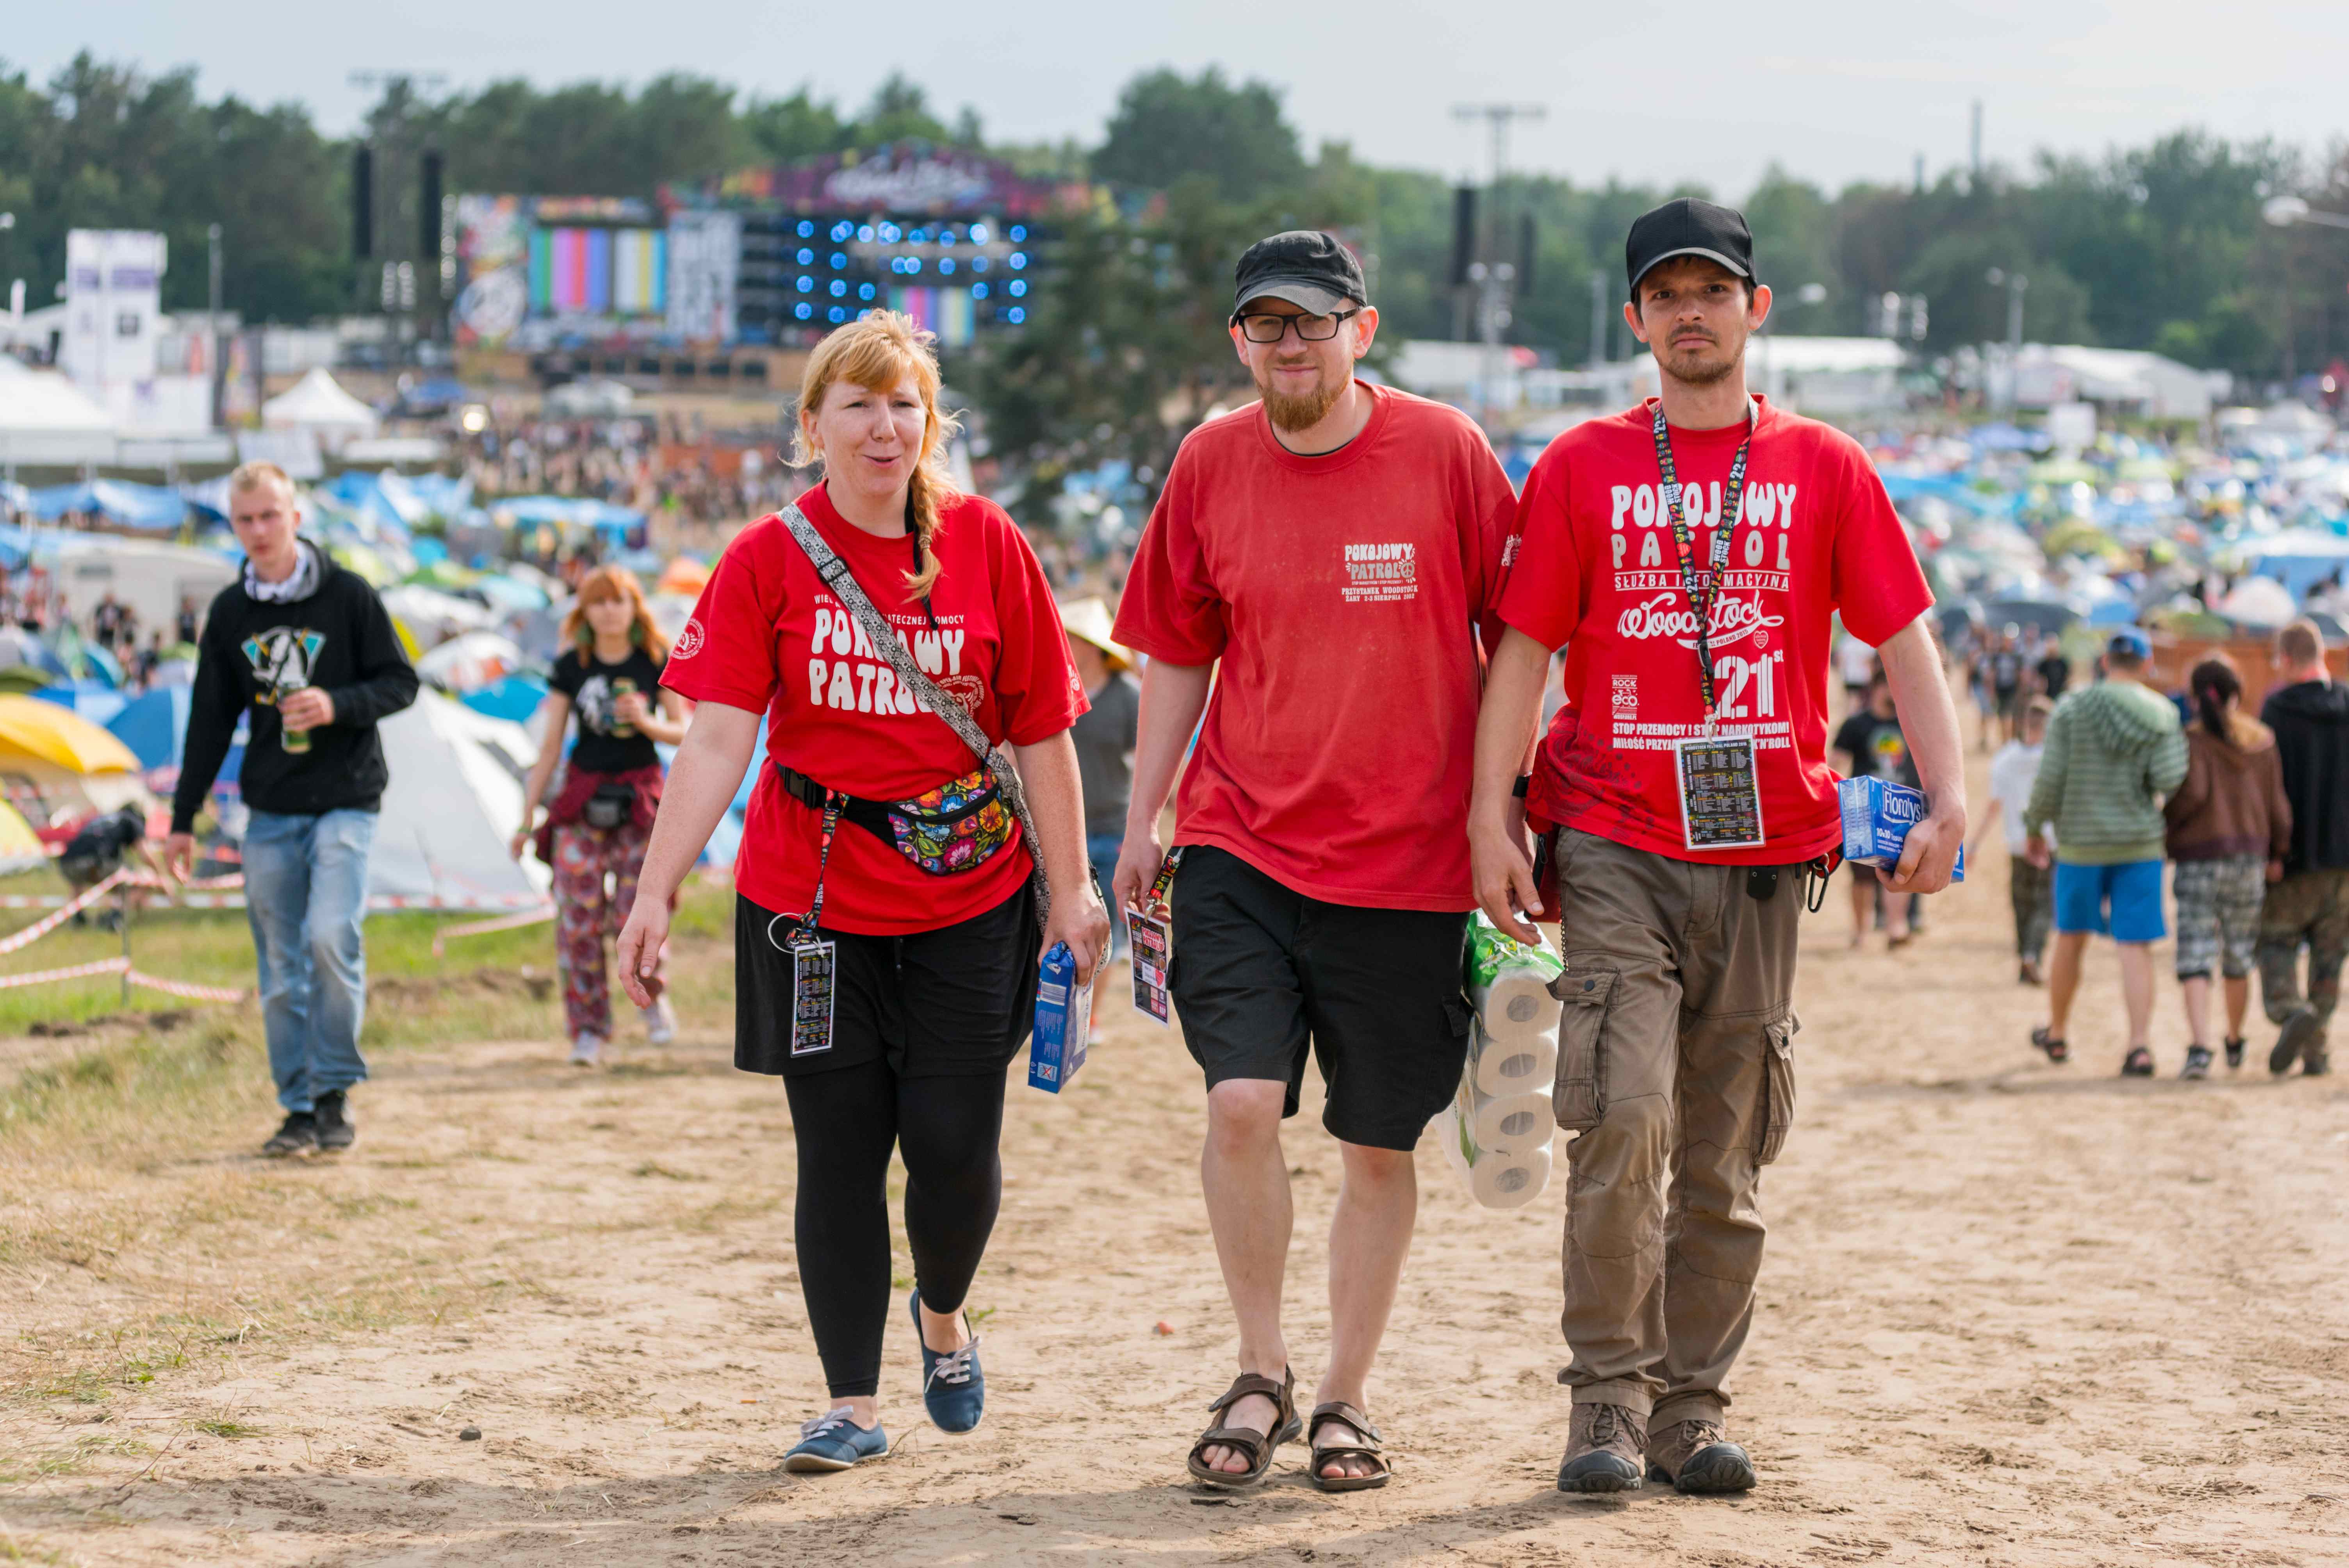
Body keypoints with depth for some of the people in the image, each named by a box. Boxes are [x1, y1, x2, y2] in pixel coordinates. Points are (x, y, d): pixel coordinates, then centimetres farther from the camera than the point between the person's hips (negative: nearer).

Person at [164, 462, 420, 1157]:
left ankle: (336, 1091, -6)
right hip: (270, 812, 4)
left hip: (344, 800, -4)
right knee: (281, 969, 3)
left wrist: (338, 705, -19)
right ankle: (300, 1108, 11)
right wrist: (183, 821, 13)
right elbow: (210, 721, 13)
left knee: (331, 936, -20)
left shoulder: (348, 596, -3)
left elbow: (400, 682, 1)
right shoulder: (229, 612, 8)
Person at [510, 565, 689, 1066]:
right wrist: (527, 818, 4)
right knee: (579, 917, -6)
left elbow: (683, 732, 6)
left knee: (635, 917, -11)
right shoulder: (571, 667, 2)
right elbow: (549, 748, 5)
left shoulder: (657, 662, 0)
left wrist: (646, 723, -16)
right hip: (583, 798, 1)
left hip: (640, 795, -1)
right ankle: (588, 1029, 4)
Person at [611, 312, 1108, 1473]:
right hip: (813, 906, 0)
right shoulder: (769, 559, -3)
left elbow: (1043, 732, 3)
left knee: (955, 1146, -2)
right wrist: (654, 893, -18)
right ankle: (853, 1403, 13)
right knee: (839, 1151, 2)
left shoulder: (988, 547, 0)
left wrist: (1072, 890, 1)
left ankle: (943, 1314, 30)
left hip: (970, 902, 0)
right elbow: (718, 736, -10)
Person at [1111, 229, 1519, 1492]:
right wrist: (1141, 816, 9)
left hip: (1407, 858, -1)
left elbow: (1512, 641, 2)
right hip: (1239, 842, 1)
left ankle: (1346, 1397, 22)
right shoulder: (1211, 463, 4)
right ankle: (1262, 1375, 3)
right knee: (1243, 1100, -15)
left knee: (1380, 1144, 6)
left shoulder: (1445, 452, -4)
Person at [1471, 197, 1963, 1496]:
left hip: (1762, 852, 2)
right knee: (1622, 1118, -15)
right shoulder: (1580, 467, 6)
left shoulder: (1825, 469, 8)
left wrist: (1945, 800, -7)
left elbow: (1904, 640, 5)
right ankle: (1610, 1403, -7)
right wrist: (1489, 818, -4)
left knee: (1725, 1156, 6)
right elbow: (1523, 648, 5)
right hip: (1614, 843, -2)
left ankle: (1694, 1410, 14)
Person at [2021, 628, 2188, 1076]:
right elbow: (2170, 779, -13)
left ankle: (2056, 1034, 32)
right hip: (2140, 844, 0)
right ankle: (2140, 1044, -14)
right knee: (2136, 948, -1)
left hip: (2081, 843, 0)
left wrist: (2034, 828, 6)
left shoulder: (2071, 710, -5)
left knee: (2070, 940, 17)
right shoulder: (2162, 714, -4)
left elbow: (2050, 778, -8)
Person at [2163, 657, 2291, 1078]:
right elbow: (2277, 802, 6)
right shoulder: (2261, 741, 5)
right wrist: (2279, 852, 17)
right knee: (2238, 957, 18)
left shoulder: (2191, 740, -7)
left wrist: (2164, 822, -3)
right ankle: (2235, 1041, 33)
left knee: (2195, 958, -6)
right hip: (2250, 856, 4)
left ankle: (2200, 1048, -22)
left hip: (2198, 858, -4)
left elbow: (2193, 792, -20)